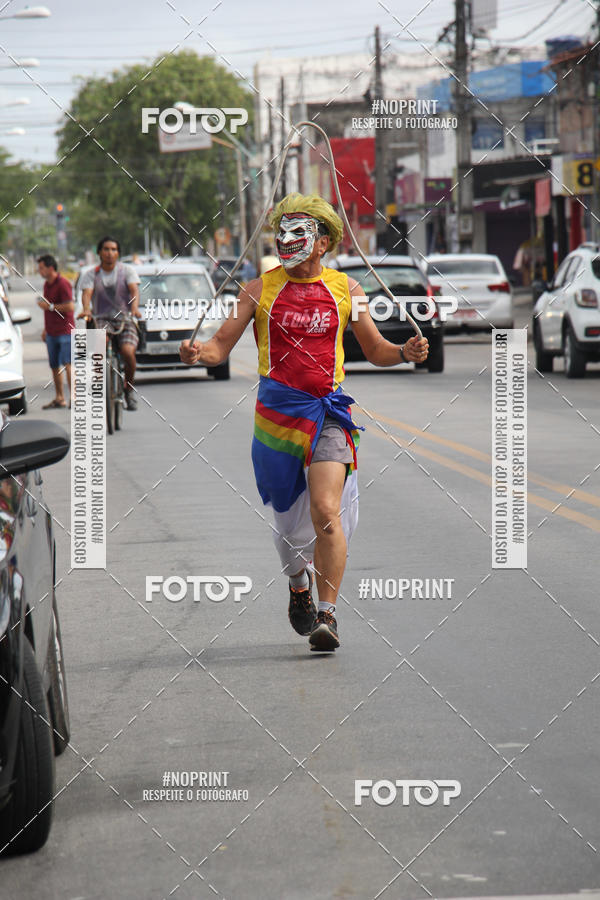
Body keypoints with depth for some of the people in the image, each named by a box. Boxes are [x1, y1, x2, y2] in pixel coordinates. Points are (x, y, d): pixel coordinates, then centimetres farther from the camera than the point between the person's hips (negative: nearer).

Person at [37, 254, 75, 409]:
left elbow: (70, 306, -21)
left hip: (64, 331, -9)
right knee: (54, 366, 12)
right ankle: (59, 399, 20)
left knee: (67, 364, -16)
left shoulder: (63, 284, -13)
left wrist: (50, 306, -16)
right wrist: (45, 329, 24)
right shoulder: (47, 284, 15)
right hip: (51, 332, 9)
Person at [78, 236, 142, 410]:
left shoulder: (127, 270, 7)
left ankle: (129, 388, 0)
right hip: (101, 319, 0)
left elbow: (134, 290, -8)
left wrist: (134, 308, -29)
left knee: (128, 351, -26)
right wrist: (86, 309, -30)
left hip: (124, 318, 0)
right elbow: (87, 293, -7)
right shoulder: (91, 275, 10)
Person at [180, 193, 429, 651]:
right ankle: (299, 590, 39)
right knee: (288, 516, 11)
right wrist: (198, 353, -19)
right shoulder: (260, 289, 4)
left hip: (328, 412, -1)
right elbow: (222, 345, 3)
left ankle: (327, 615, -11)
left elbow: (375, 350, 12)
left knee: (327, 513, -17)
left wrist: (405, 353, -8)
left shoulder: (345, 288, 6)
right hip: (277, 413, 1)